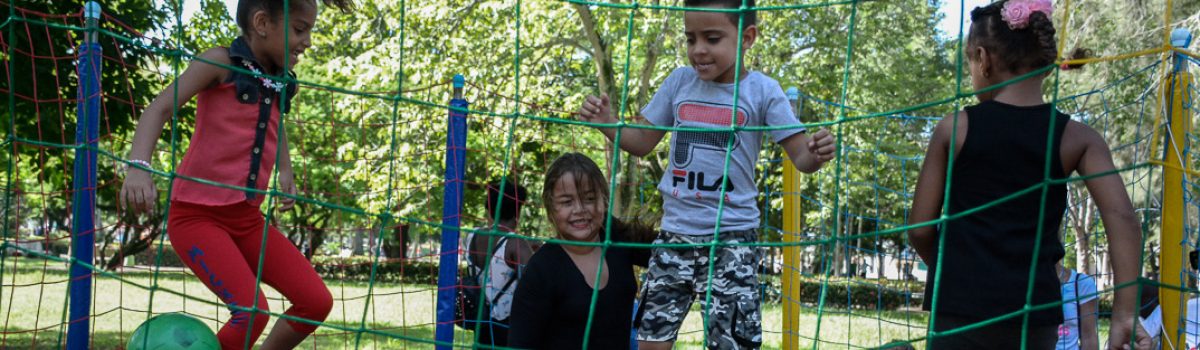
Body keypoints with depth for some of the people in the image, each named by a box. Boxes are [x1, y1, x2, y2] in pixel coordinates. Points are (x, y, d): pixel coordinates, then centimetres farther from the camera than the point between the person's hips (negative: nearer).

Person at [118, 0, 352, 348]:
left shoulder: (280, 84, 12)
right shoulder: (222, 62, -7)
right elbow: (160, 108, -14)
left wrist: (285, 171, 18)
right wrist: (138, 166, -30)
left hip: (247, 218, 7)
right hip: (197, 214, -7)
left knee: (317, 302, -1)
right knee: (252, 310, -23)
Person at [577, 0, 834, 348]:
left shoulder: (763, 91, -6)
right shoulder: (679, 82, 3)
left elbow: (800, 157, -7)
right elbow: (642, 143, 13)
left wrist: (817, 154, -31)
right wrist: (607, 123, -6)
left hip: (731, 236, -4)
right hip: (675, 232, 4)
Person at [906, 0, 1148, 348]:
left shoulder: (955, 128, -1)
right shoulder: (1077, 138, 2)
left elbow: (920, 229, 1)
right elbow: (1122, 217, -10)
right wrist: (1125, 313, -10)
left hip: (961, 309, -2)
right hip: (1033, 312, 2)